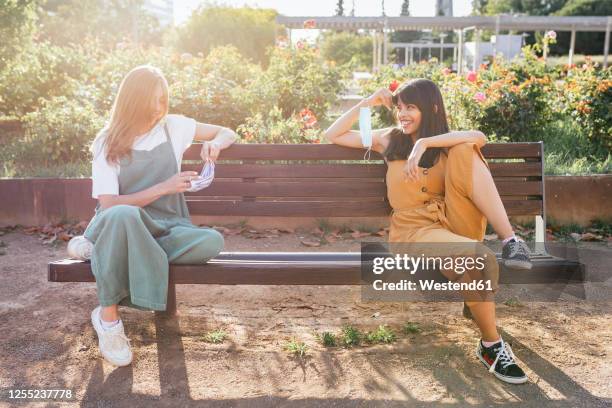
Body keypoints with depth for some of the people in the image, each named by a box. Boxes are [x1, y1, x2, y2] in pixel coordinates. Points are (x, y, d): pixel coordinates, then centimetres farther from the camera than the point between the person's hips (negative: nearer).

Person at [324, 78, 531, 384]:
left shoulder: (448, 145, 13)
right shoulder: (390, 139, 15)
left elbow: (479, 137, -12)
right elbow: (333, 136, 13)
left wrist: (424, 142, -21)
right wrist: (367, 102, 6)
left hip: (455, 222, 2)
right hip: (414, 230, -2)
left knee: (464, 151, -20)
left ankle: (510, 240, -26)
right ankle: (491, 346, -13)